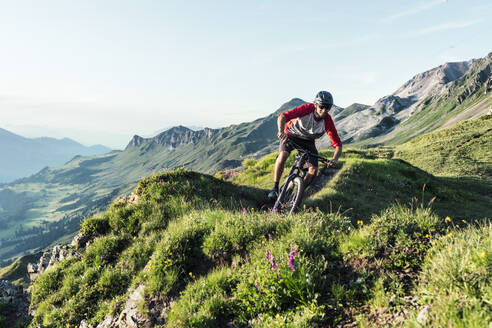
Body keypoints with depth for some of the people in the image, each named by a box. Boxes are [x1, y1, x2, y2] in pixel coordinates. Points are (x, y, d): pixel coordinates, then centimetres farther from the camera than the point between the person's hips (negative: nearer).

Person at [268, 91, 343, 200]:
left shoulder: (327, 121, -23)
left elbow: (338, 144, -21)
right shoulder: (307, 109, -29)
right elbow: (282, 117, -37)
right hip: (291, 134, -2)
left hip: (308, 141, 3)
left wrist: (335, 159, -40)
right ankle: (275, 188, -15)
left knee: (313, 169, -13)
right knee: (283, 155, -30)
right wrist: (281, 131, -56)